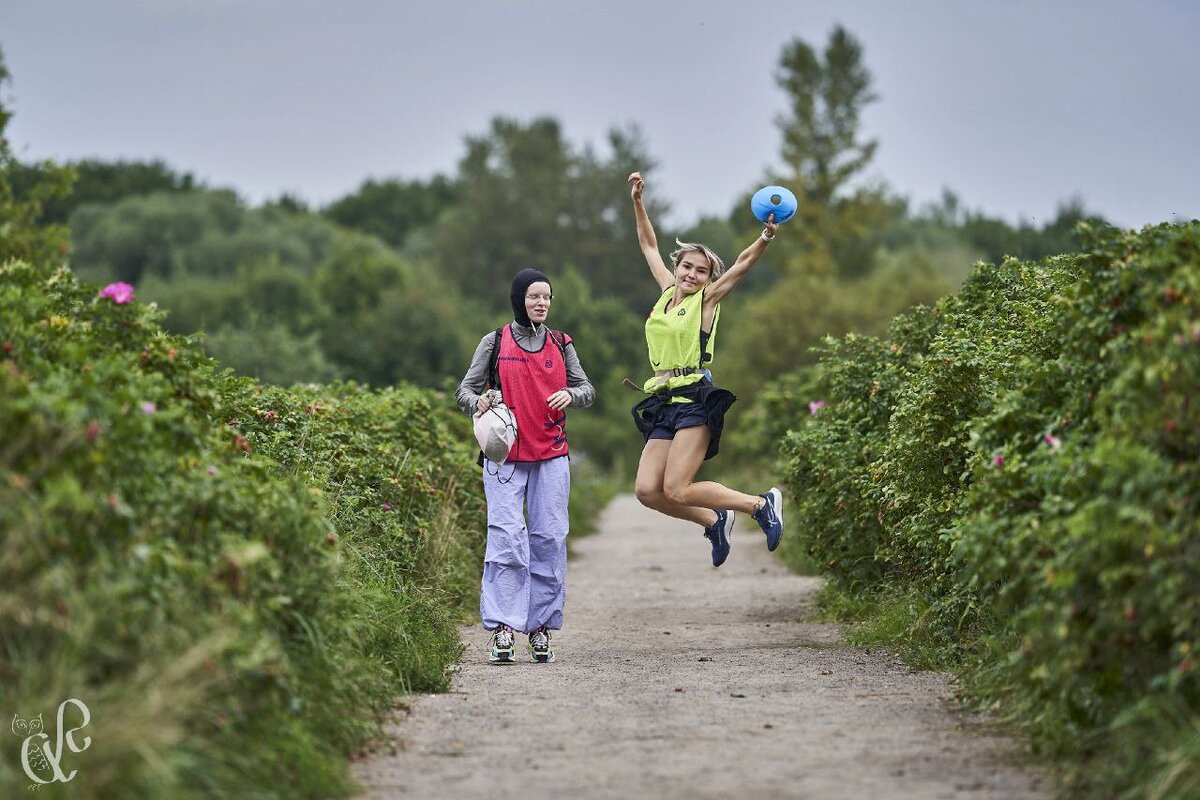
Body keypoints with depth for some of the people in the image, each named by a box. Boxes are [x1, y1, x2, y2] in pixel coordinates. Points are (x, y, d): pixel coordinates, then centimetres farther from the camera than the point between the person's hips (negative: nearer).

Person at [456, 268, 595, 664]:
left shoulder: (561, 344, 11)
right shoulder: (495, 343, 5)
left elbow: (587, 389, 14)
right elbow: (465, 389, 7)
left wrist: (570, 395, -10)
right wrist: (477, 402, -17)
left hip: (551, 456, 3)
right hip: (506, 455, -3)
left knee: (549, 539, 0)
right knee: (507, 538, -13)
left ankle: (541, 627, 7)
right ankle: (502, 629, -14)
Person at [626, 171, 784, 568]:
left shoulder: (707, 299, 1)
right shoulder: (667, 291, 16)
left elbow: (744, 262, -11)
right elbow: (649, 245, 27)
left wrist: (766, 238, -28)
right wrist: (638, 201, 23)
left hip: (695, 400, -7)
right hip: (664, 402, 7)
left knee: (677, 490, -16)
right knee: (647, 490, -4)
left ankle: (761, 504, 0)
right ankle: (714, 521, 18)